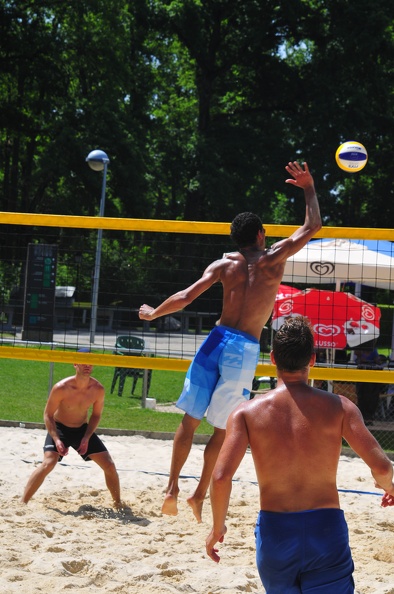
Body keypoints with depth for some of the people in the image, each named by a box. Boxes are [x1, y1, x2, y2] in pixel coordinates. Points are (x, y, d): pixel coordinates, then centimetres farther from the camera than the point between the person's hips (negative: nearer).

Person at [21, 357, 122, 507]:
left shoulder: (98, 389, -15)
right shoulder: (61, 388, -25)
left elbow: (96, 415, 1)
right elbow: (48, 415, -15)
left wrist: (87, 437, -11)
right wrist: (56, 439, -25)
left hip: (83, 429, 4)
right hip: (59, 429, -4)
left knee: (109, 465, -2)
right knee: (48, 463, -25)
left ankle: (118, 504, 17)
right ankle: (22, 502, -19)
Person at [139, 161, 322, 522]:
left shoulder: (224, 264, 5)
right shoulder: (273, 259, -1)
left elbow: (186, 297, -1)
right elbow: (312, 226, 8)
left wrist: (152, 313, 13)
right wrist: (309, 189, 21)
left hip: (217, 340, 2)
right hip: (246, 349, -2)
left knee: (190, 420, 10)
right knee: (223, 430, 7)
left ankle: (173, 489, 9)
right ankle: (199, 495, 10)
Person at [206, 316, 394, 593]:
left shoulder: (247, 412, -2)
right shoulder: (339, 407, -2)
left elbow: (221, 477, -10)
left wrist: (217, 527, 6)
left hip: (274, 531, 2)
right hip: (326, 530, -1)